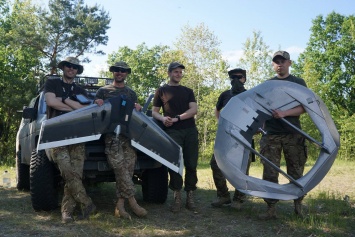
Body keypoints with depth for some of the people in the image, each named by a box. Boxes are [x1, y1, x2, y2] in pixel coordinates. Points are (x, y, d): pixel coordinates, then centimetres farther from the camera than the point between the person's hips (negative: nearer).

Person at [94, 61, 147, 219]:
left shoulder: (131, 93, 28)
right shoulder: (103, 91, 20)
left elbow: (136, 109, 24)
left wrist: (138, 108, 0)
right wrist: (98, 104, -7)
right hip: (111, 132, -3)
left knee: (128, 166, -14)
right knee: (119, 166, -23)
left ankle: (120, 204, -11)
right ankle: (132, 201, -22)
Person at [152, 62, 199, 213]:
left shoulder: (188, 91, 18)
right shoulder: (161, 91, 13)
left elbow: (194, 110, 3)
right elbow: (154, 112, 10)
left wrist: (177, 118, -11)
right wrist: (163, 118, -13)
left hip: (190, 130, 2)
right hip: (172, 131, -2)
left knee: (191, 164, 0)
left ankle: (190, 196, 6)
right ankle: (177, 197, -1)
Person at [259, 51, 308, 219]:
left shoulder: (299, 83, 8)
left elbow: (303, 108, -3)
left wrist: (284, 113, -19)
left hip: (293, 135, -1)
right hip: (271, 135, 2)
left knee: (296, 173, 4)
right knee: (270, 173, -1)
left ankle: (299, 205, 18)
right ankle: (271, 209, 4)